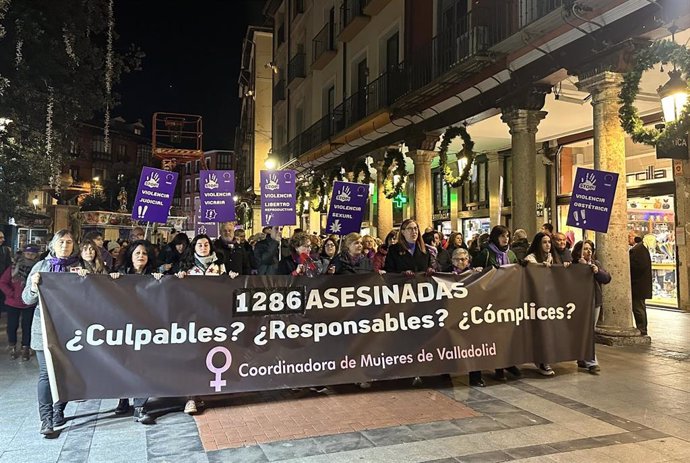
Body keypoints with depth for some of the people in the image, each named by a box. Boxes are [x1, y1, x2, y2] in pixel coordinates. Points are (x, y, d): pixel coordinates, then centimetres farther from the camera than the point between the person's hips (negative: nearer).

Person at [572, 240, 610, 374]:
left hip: (595, 302, 5)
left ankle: (583, 359, 22)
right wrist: (582, 265, -20)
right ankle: (591, 363, -3)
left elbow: (607, 279, 4)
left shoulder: (596, 264, 10)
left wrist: (598, 271, -15)